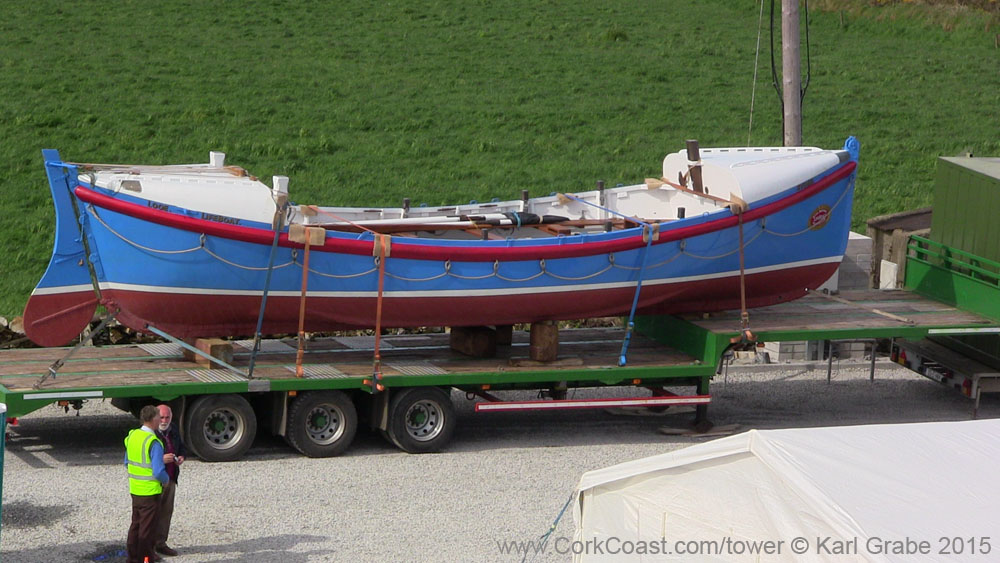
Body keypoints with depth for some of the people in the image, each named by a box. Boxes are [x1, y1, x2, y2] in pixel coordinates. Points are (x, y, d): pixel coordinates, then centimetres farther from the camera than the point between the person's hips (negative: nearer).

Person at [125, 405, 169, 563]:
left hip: (134, 489, 7)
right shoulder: (153, 443, -22)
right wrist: (165, 480, -5)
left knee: (136, 523, 18)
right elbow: (158, 471, -24)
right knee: (147, 527, 3)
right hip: (150, 491, -7)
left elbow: (127, 463, 13)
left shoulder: (132, 436, 3)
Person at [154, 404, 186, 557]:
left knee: (166, 511, 13)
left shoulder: (173, 430, 10)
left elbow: (182, 447, 26)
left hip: (170, 479, 7)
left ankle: (161, 543, 24)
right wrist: (160, 459, -28)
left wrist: (182, 456, 3)